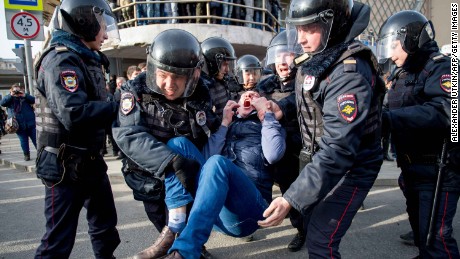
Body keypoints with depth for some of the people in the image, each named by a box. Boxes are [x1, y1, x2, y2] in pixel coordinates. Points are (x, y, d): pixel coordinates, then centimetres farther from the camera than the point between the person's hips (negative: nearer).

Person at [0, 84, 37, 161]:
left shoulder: (25, 97, 6)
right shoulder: (10, 99, 8)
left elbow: (34, 100, -8)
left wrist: (25, 95, -18)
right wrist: (10, 95, -16)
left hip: (31, 123, -1)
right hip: (19, 125, 1)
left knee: (36, 139, 5)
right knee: (23, 141, 7)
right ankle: (26, 154, 22)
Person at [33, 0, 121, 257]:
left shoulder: (87, 60, 12)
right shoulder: (62, 60, -18)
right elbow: (74, 114, -32)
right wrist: (119, 106, -23)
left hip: (91, 161, 9)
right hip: (65, 165, -9)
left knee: (106, 223, 23)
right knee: (60, 238, 1)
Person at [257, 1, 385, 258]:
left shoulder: (350, 73, -29)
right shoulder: (315, 58, -3)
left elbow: (339, 149, -35)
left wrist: (291, 199, -38)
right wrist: (281, 108, -2)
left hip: (351, 167, -8)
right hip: (320, 159, 9)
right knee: (313, 214, 25)